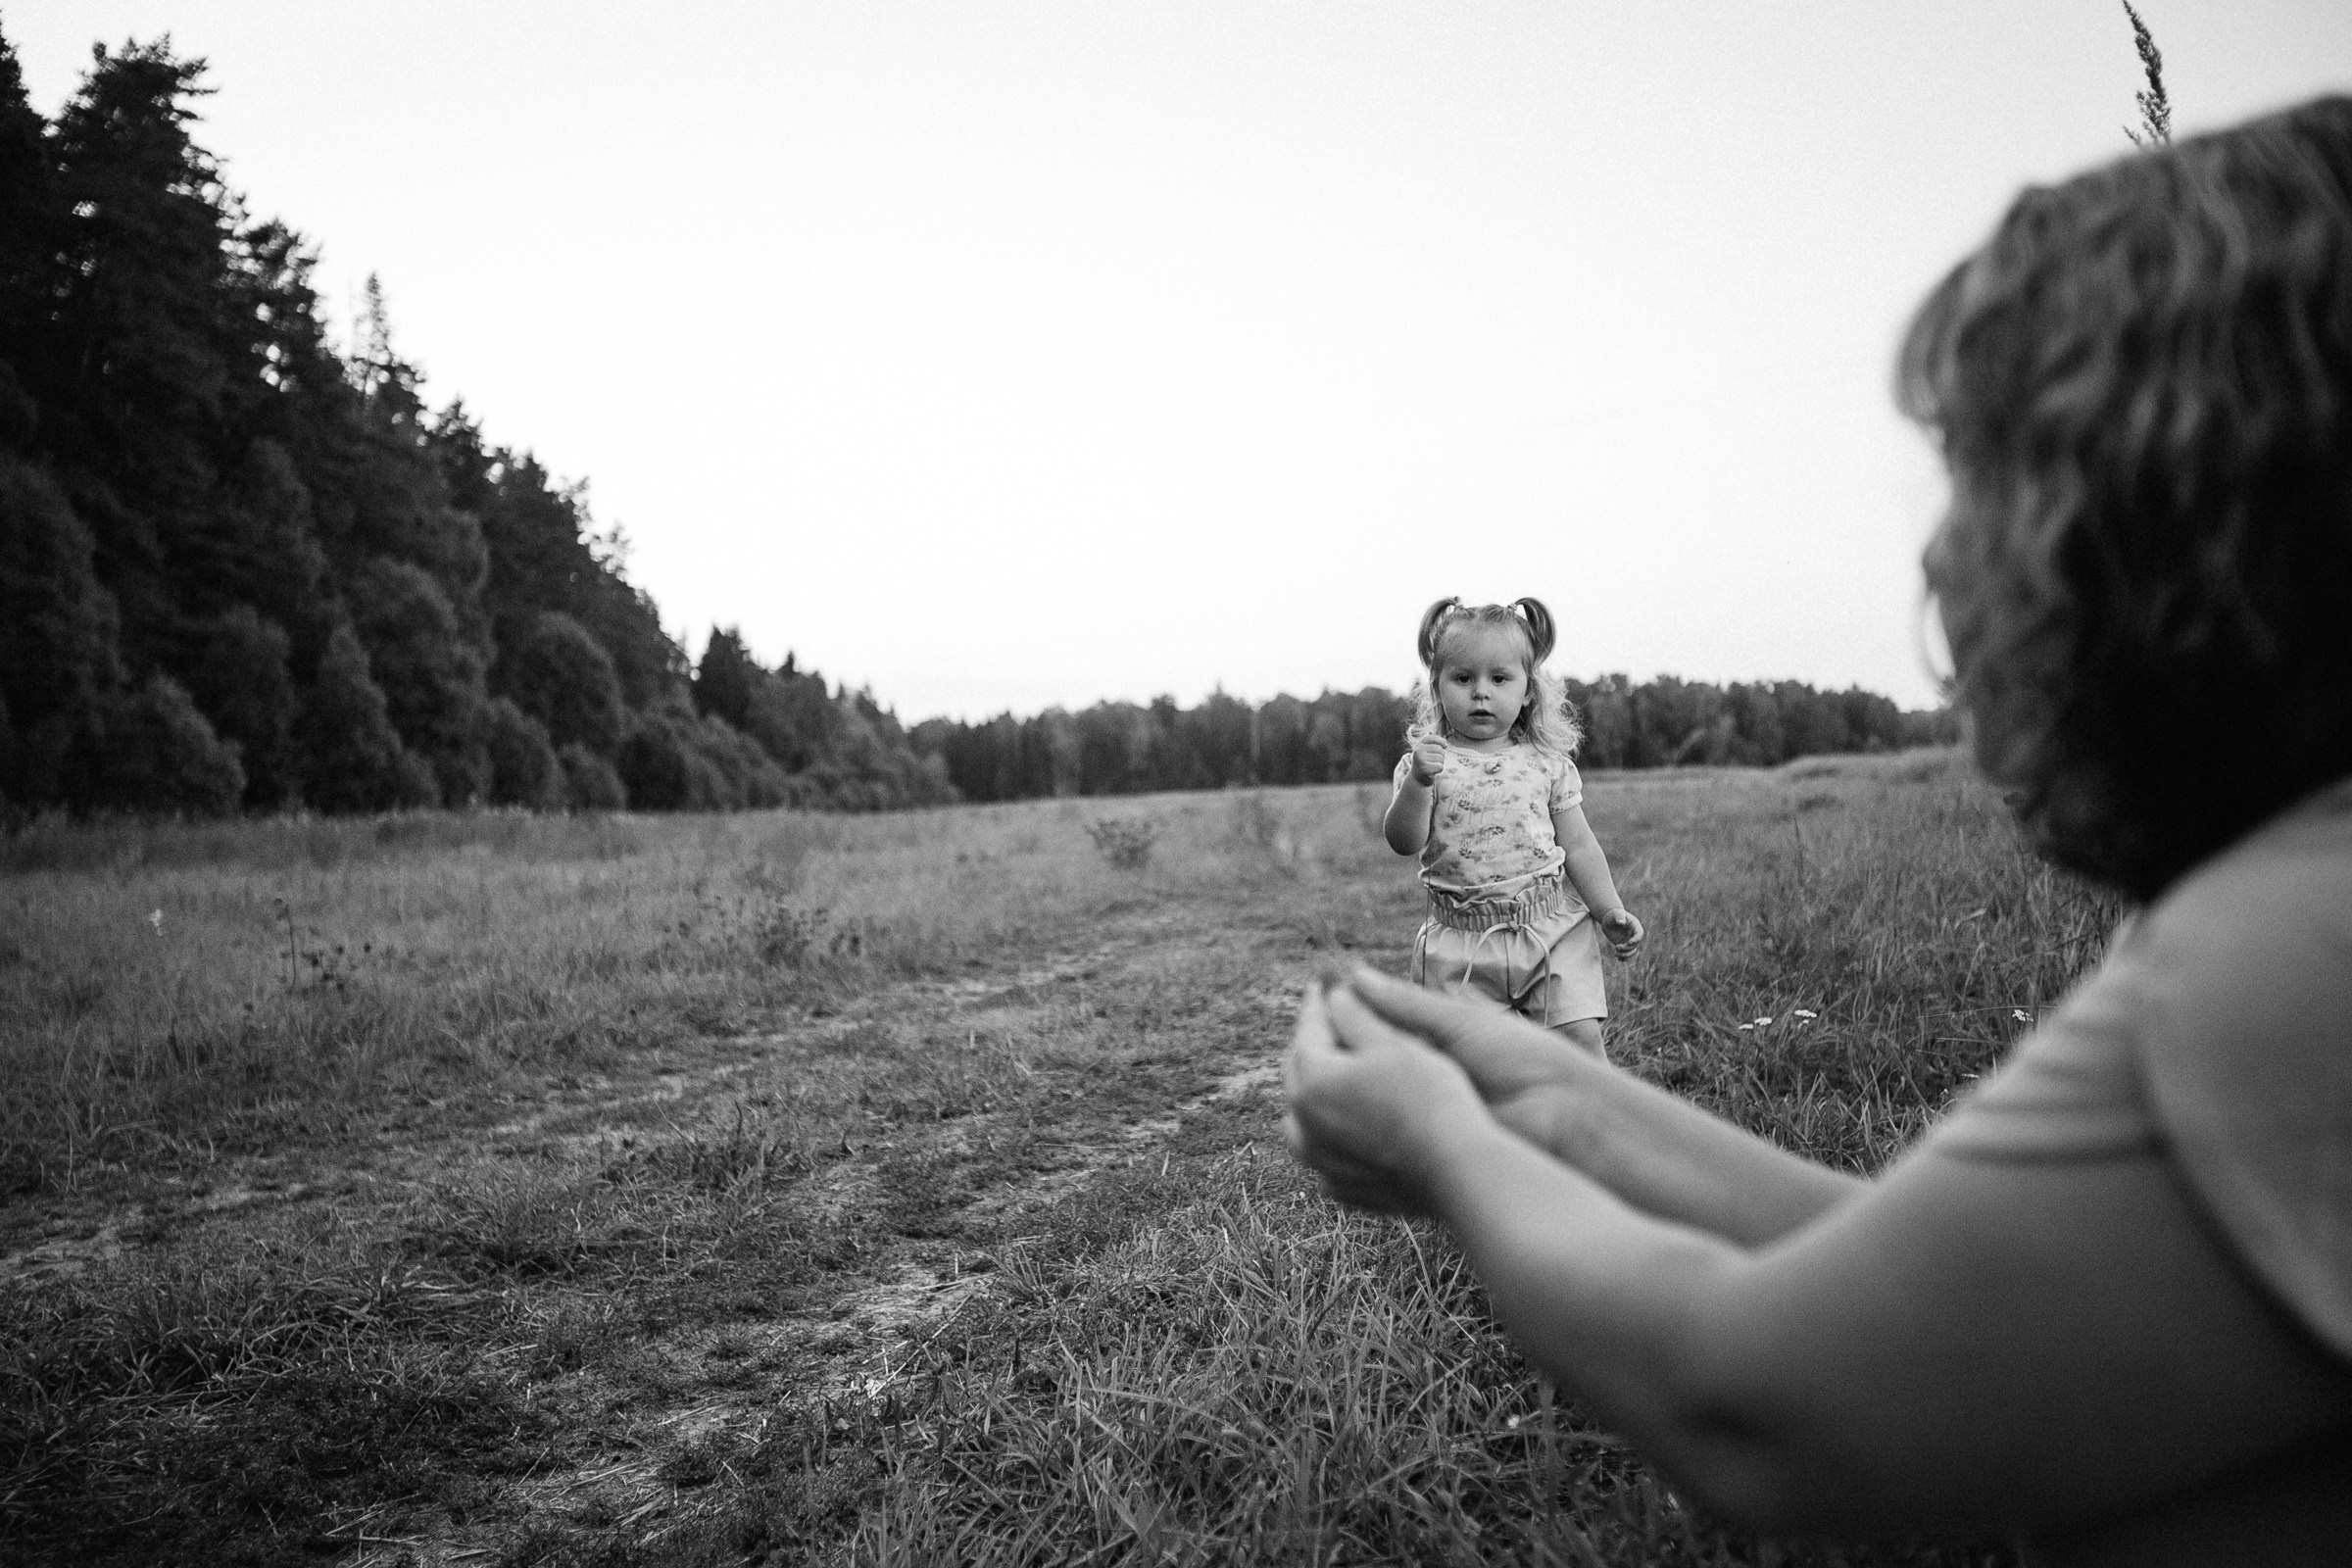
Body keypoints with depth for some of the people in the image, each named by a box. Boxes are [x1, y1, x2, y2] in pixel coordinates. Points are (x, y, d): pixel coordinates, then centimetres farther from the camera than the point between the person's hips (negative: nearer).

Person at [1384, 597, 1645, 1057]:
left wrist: (1610, 911, -1)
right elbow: (1404, 841, -11)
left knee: (1580, 1036, -9)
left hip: (1552, 929, 1)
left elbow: (1578, 846, 8)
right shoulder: (1427, 761, 0)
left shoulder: (1547, 762, 4)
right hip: (1462, 942, 0)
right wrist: (1418, 782, -27)